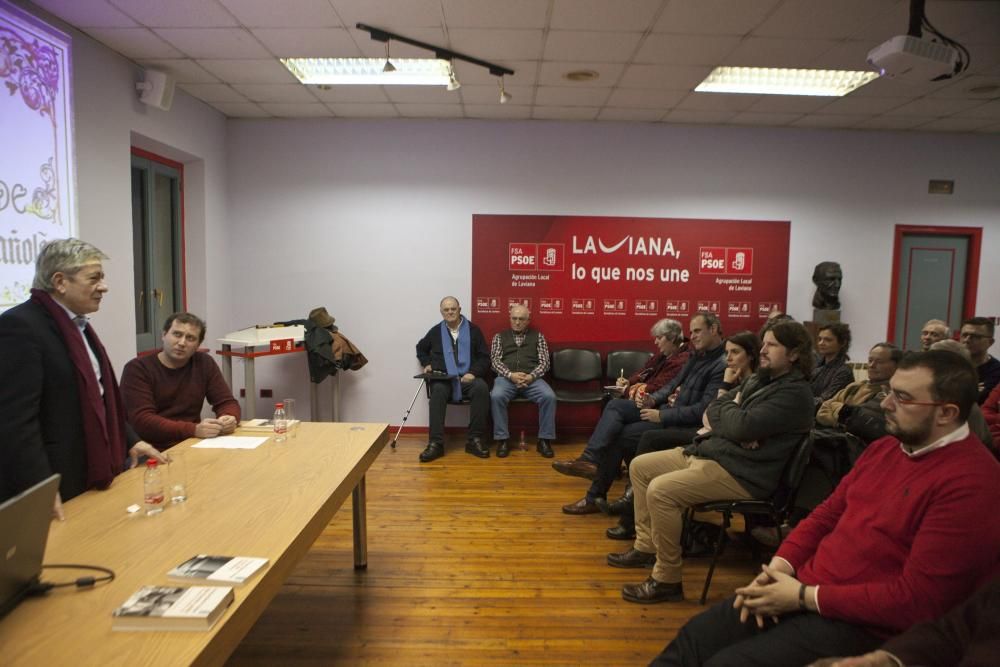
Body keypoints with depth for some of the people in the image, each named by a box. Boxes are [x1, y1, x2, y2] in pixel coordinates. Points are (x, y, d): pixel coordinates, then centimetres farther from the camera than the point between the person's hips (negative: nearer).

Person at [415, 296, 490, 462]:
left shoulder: (473, 330, 9)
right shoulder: (435, 331, 13)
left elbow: (485, 357, 7)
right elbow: (421, 348, 31)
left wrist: (474, 372, -10)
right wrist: (427, 364, 13)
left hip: (468, 377, 0)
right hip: (443, 377, 0)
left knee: (481, 388, -34)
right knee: (438, 391, -35)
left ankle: (474, 440, -27)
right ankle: (435, 443, -36)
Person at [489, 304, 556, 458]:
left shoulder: (537, 336, 17)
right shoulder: (500, 336, 17)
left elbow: (544, 362, 8)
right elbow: (495, 360, 5)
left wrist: (531, 376, -12)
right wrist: (510, 375, -14)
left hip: (531, 378, 1)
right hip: (506, 377, 0)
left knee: (549, 396, -29)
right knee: (496, 396, -34)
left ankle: (544, 440, -16)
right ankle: (502, 440, -20)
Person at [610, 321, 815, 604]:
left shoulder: (795, 393, -14)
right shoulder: (758, 379, 15)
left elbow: (743, 426, -26)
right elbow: (712, 411, 11)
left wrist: (729, 408, -3)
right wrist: (733, 415, -12)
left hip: (742, 473, -10)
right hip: (708, 451, 10)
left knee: (661, 491, -27)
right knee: (639, 466, 10)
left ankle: (667, 580, -13)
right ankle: (646, 546, 19)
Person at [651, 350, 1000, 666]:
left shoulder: (971, 483, -18)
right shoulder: (884, 447, 10)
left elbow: (918, 599, -21)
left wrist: (806, 597, -18)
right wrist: (781, 565, -2)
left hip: (860, 623, -8)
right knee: (693, 639, 2)